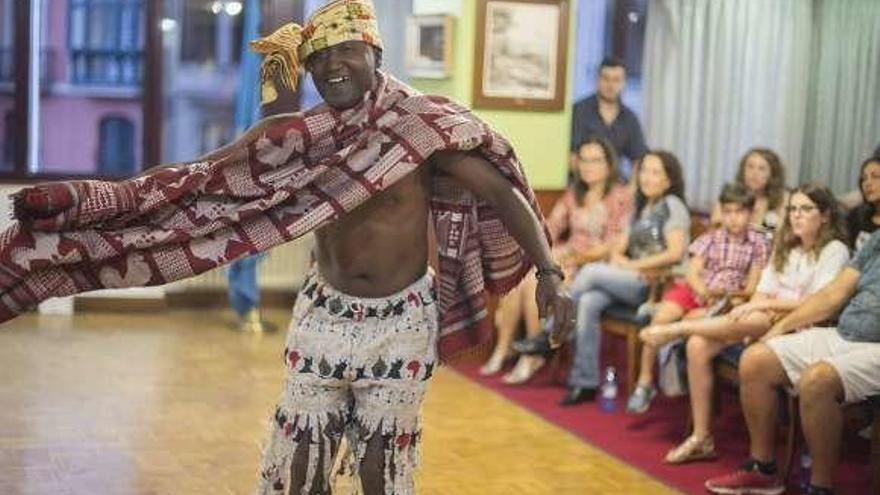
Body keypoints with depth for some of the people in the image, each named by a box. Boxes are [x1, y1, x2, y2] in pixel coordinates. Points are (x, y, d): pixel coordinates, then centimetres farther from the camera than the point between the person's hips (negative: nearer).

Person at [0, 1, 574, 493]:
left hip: (402, 322, -2)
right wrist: (76, 200, -17)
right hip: (325, 317, 3)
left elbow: (501, 193, -6)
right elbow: (200, 180, -9)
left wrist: (548, 271, -14)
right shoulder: (295, 138, -5)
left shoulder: (424, 126, -12)